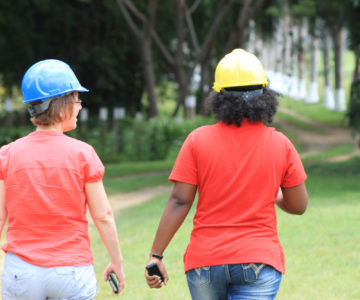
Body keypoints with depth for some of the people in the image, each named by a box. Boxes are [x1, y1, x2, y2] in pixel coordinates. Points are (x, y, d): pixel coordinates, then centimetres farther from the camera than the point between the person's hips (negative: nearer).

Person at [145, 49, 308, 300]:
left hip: (204, 262, 1)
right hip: (259, 259, -1)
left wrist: (156, 255, -1)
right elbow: (298, 206, 6)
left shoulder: (198, 140, -3)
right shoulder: (280, 145, -1)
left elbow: (179, 202, -6)